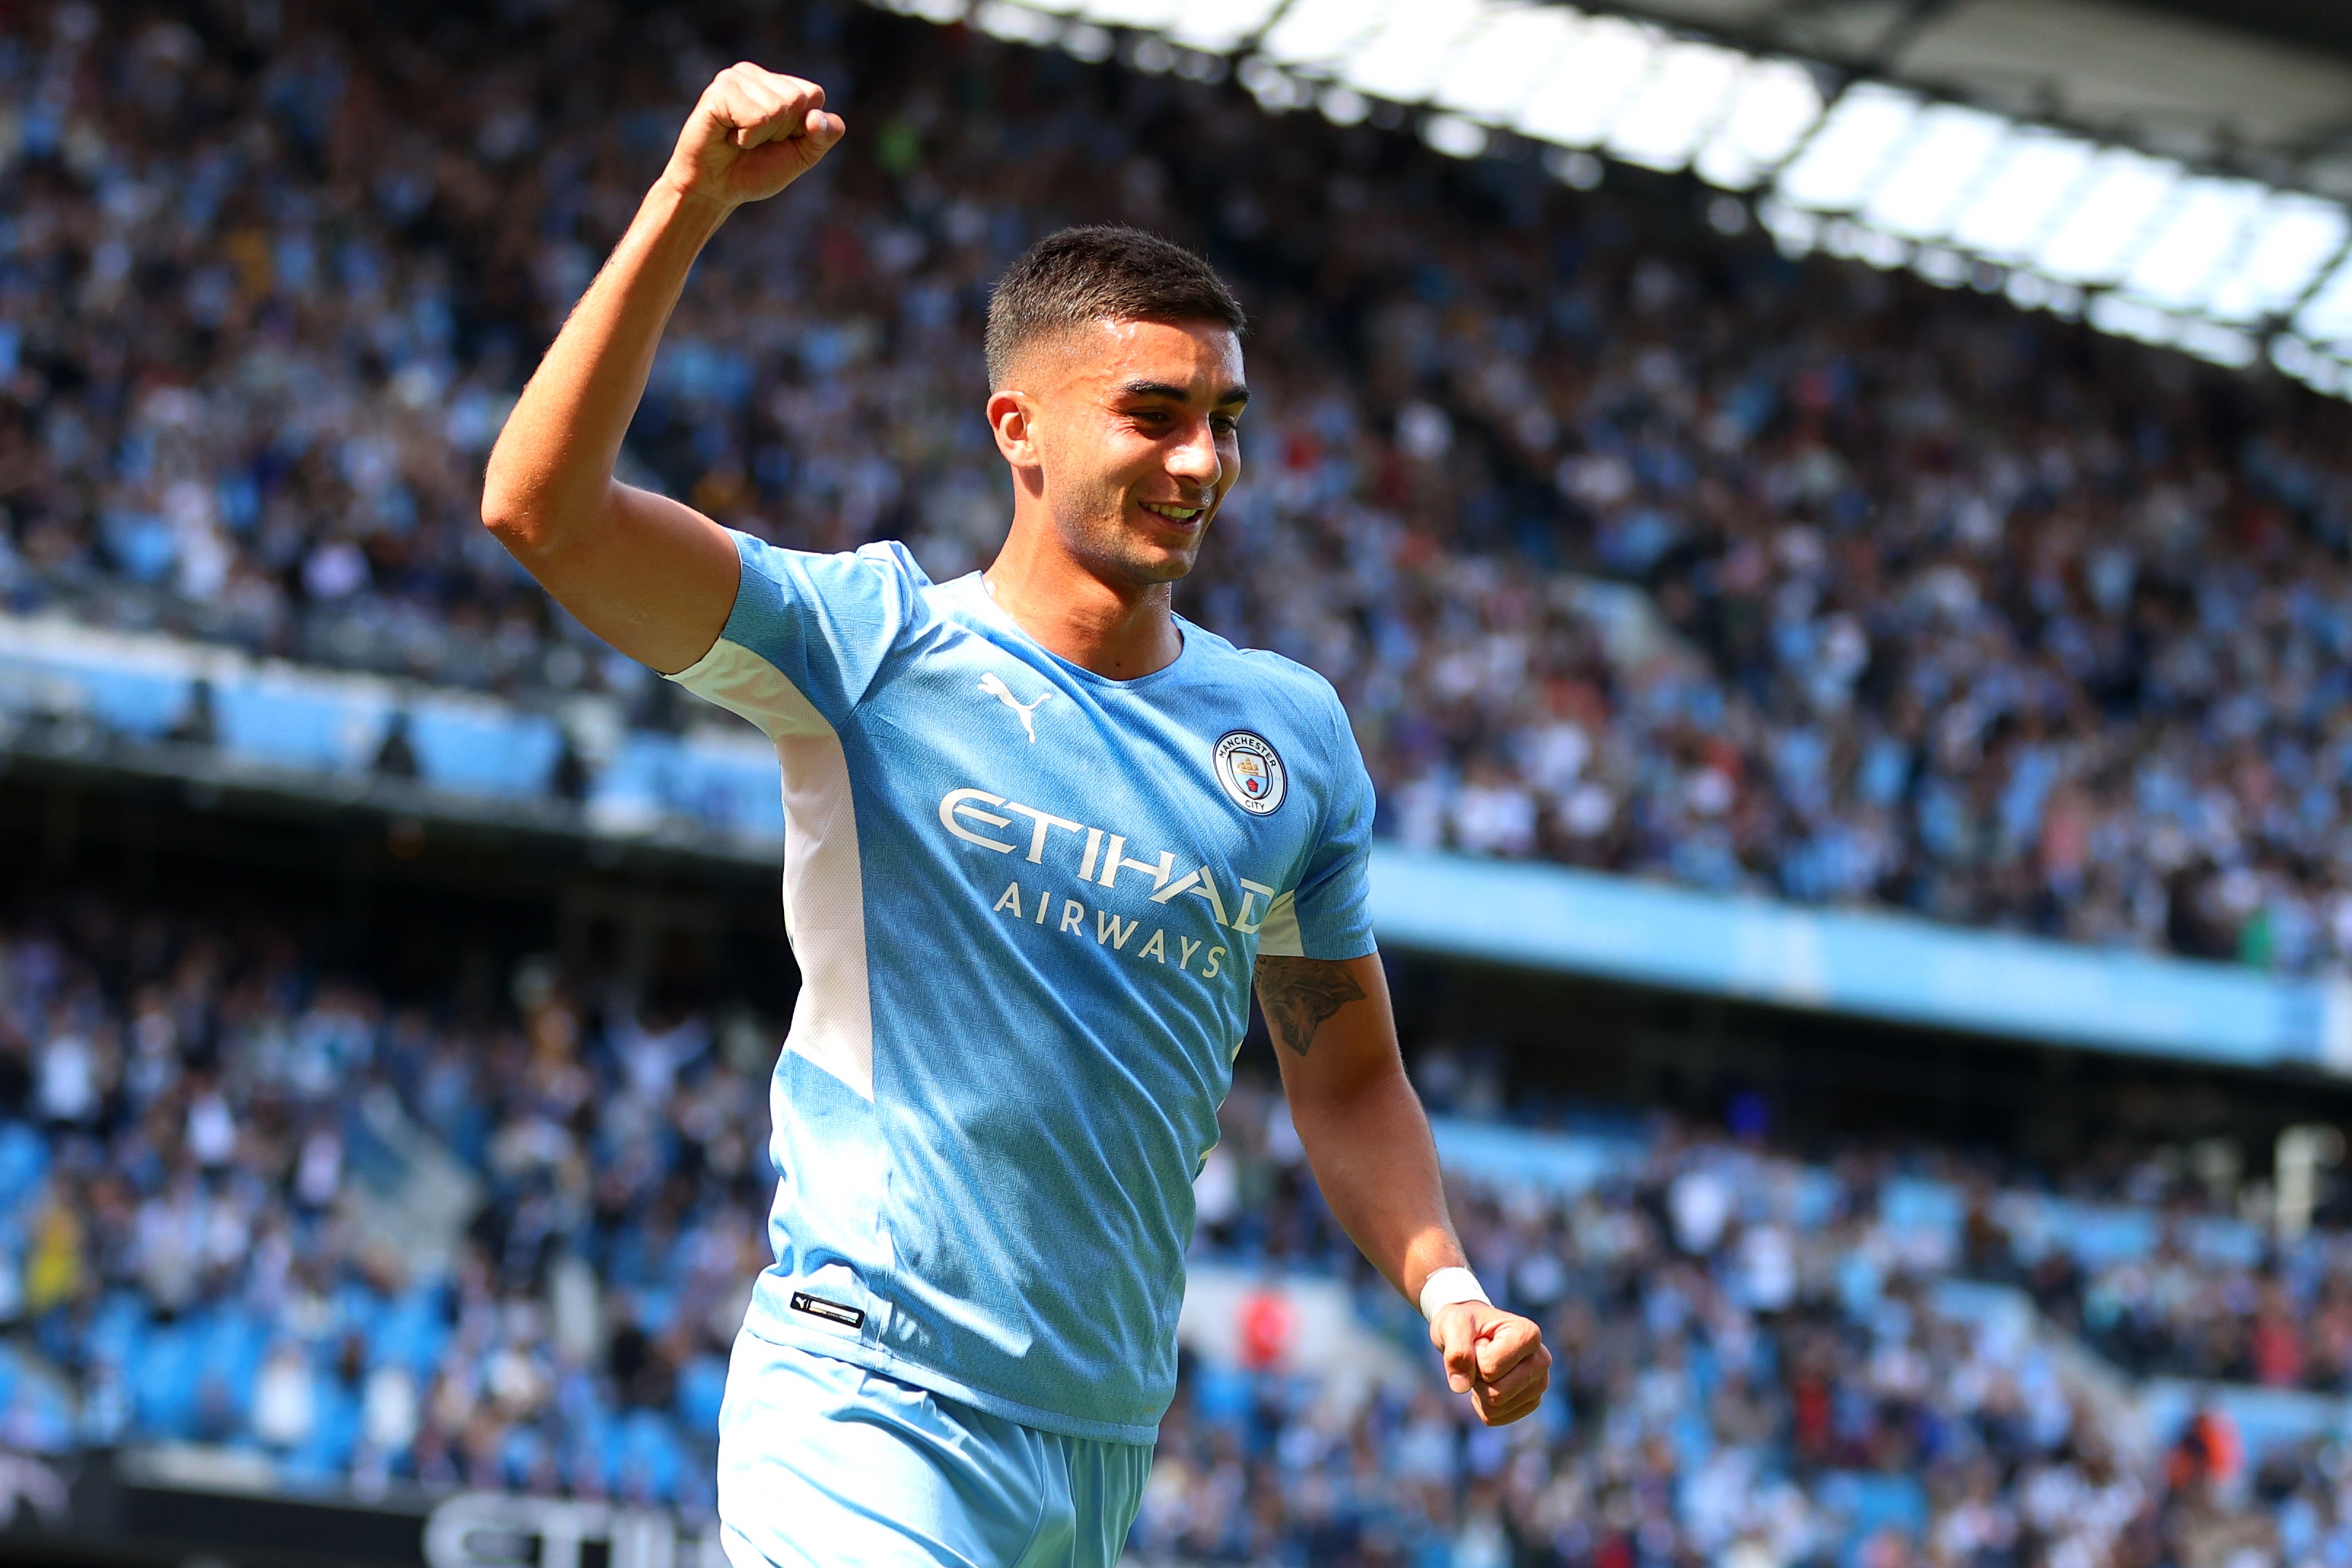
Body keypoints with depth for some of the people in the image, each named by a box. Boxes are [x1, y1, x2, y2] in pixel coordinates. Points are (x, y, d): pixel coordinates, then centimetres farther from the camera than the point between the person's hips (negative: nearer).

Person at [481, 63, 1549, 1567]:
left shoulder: (1292, 728, 9)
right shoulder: (875, 647, -4)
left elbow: (1346, 1071, 17)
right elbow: (544, 508, -17)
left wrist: (1447, 1290, 0)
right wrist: (693, 199, -25)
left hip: (1109, 1446, 5)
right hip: (868, 1423, -5)